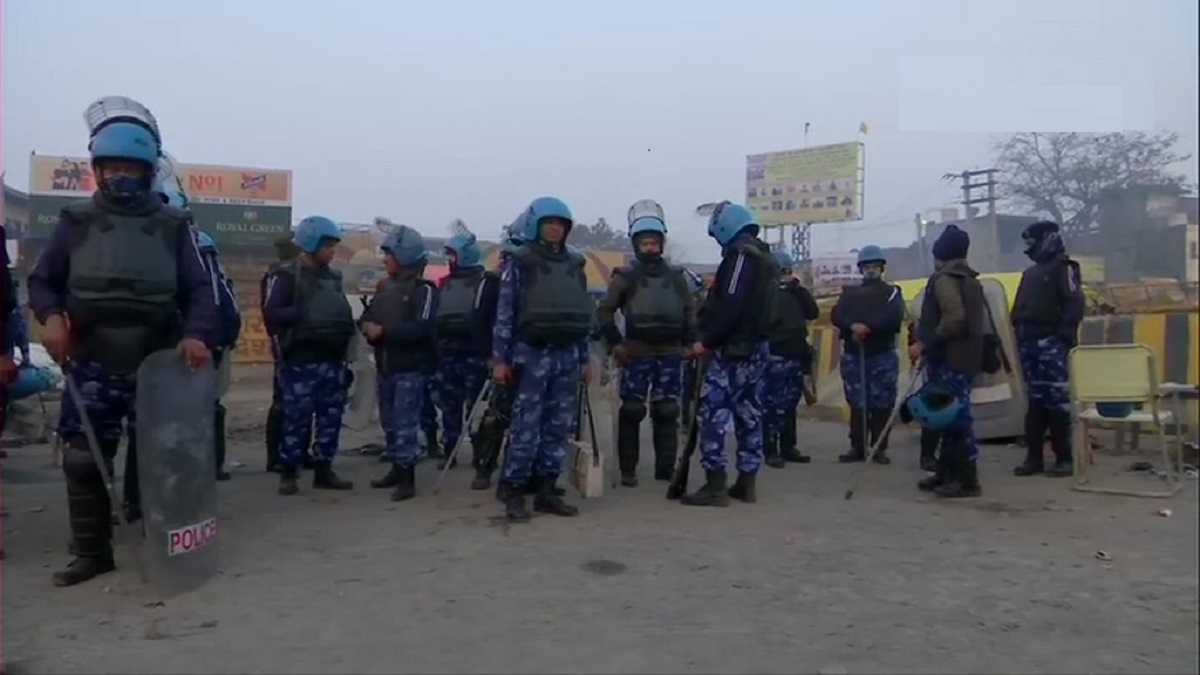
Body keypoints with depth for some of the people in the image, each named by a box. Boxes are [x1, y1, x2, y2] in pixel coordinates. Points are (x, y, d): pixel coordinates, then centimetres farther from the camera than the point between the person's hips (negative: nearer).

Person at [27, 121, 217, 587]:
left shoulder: (173, 225, 4)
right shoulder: (76, 222, 7)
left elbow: (200, 289, -1)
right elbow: (42, 281, 12)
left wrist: (196, 335, -19)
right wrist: (51, 316, -10)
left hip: (157, 365, -1)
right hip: (92, 365, 1)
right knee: (83, 461, 4)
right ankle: (92, 552, 19)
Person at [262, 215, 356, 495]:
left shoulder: (334, 276, 16)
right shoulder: (288, 275, -4)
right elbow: (271, 314, -14)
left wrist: (346, 324, 5)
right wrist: (303, 315, -20)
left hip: (332, 361, 7)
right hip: (301, 362, -6)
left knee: (331, 418, 8)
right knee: (297, 419, -3)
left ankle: (323, 470, 17)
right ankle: (288, 473, 8)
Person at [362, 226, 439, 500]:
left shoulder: (423, 289, -9)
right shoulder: (386, 287, 15)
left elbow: (422, 328, -21)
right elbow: (369, 314, 17)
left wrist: (384, 331, -19)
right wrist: (368, 325, -7)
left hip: (411, 368, -8)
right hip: (387, 367, 8)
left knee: (405, 423, -9)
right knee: (392, 422, 15)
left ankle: (408, 479, -4)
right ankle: (397, 469, 27)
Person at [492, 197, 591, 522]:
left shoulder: (574, 264, 14)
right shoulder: (520, 262, 0)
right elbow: (505, 312, -3)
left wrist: (584, 358, 14)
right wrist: (500, 358, -9)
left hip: (567, 355, 5)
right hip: (532, 353, -5)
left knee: (559, 427, 7)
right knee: (527, 427, -6)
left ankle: (546, 490, 15)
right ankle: (513, 492, 2)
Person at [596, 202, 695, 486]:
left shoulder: (676, 276, 13)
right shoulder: (625, 276, 3)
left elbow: (689, 311, 19)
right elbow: (604, 311, 4)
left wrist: (690, 342, 7)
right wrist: (615, 343, -6)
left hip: (670, 353, 3)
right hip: (637, 353, -3)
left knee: (667, 412, 6)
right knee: (632, 411, -1)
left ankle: (666, 467, 14)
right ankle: (627, 470, 7)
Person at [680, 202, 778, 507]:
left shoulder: (741, 255, -10)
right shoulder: (765, 258, 20)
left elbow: (730, 306, -21)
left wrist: (707, 340, -16)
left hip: (732, 348, -10)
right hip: (756, 346, 10)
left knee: (714, 413, -9)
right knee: (749, 414, 10)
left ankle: (715, 485, -10)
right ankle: (746, 483, 15)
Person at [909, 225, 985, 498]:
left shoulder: (944, 279, -12)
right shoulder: (970, 280, 18)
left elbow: (954, 318, -26)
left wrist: (925, 344, -19)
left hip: (949, 359, -10)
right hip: (964, 356, 10)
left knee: (956, 417, -8)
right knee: (953, 416, 14)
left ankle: (968, 481, -5)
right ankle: (946, 473, 21)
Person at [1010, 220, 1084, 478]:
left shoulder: (1063, 268, -2)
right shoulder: (1030, 273, 22)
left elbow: (1075, 304, -13)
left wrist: (1064, 337, -20)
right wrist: (1019, 336, 14)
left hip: (1051, 343, -8)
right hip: (1029, 343, 8)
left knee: (1057, 399, -8)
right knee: (1035, 400, 9)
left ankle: (1065, 458, -3)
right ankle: (1034, 457, 12)